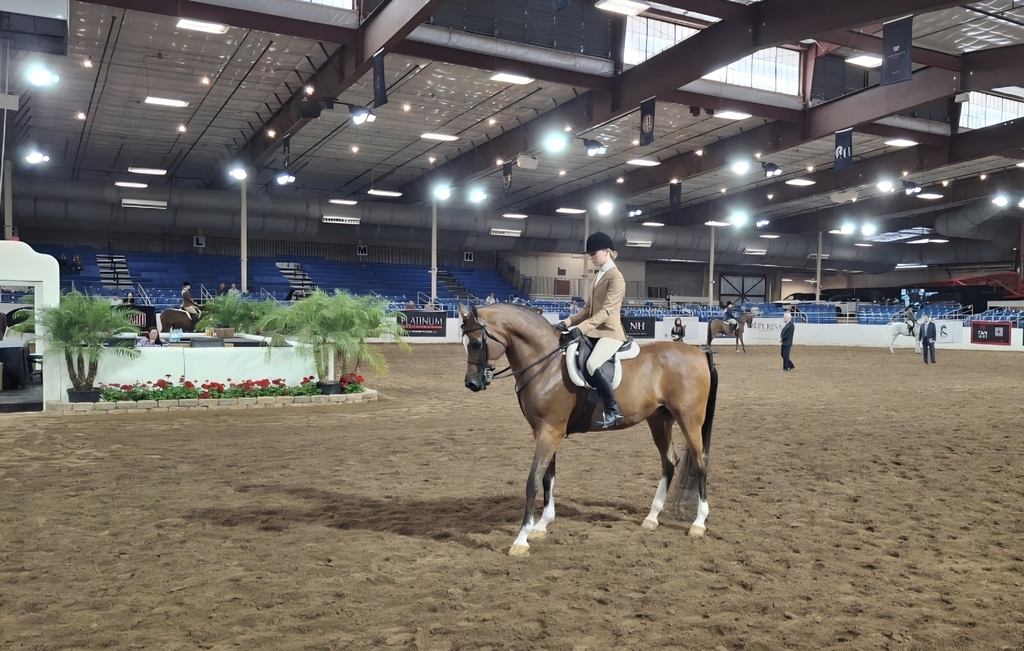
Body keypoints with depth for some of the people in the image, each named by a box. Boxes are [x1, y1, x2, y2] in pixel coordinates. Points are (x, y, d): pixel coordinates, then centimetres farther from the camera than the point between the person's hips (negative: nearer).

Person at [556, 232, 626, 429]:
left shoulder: (616, 277, -12)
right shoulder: (598, 276, 16)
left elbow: (606, 311, -22)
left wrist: (582, 327, -30)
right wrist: (569, 322, 4)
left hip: (610, 333, -10)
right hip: (594, 332, 10)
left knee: (592, 364, -33)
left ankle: (613, 410, -21)